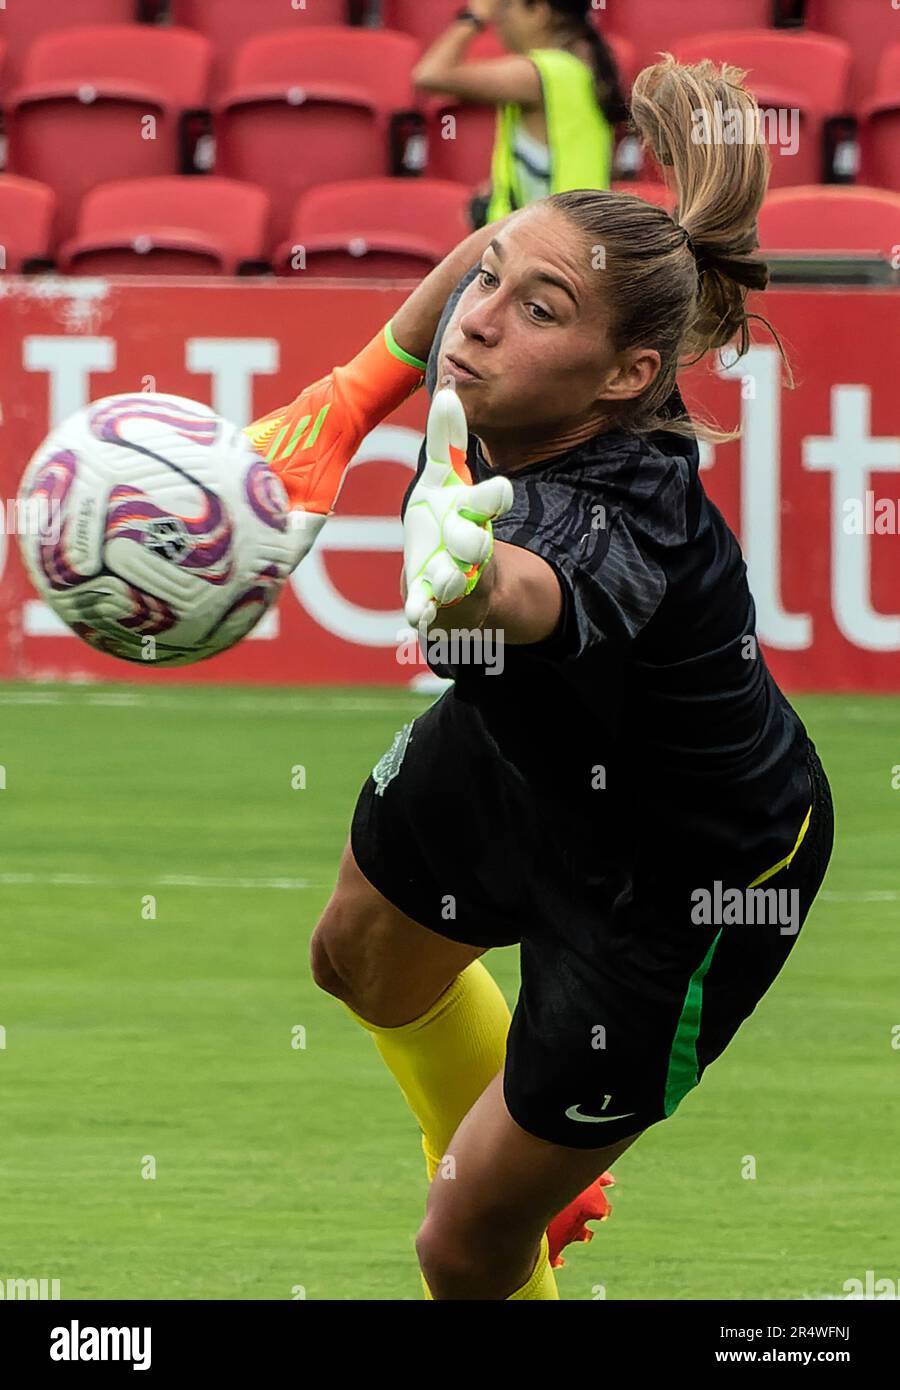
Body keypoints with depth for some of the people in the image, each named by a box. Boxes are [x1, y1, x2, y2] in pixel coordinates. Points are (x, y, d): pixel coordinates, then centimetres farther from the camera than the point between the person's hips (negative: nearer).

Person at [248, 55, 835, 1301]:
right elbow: (489, 248, -1)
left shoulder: (626, 521, -46)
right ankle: (505, 1174, 65)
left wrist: (471, 576, -91)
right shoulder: (485, 342, -25)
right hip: (515, 745, 8)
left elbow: (541, 594, -70)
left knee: (468, 1254, 3)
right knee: (363, 964, 34)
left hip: (680, 893, -8)